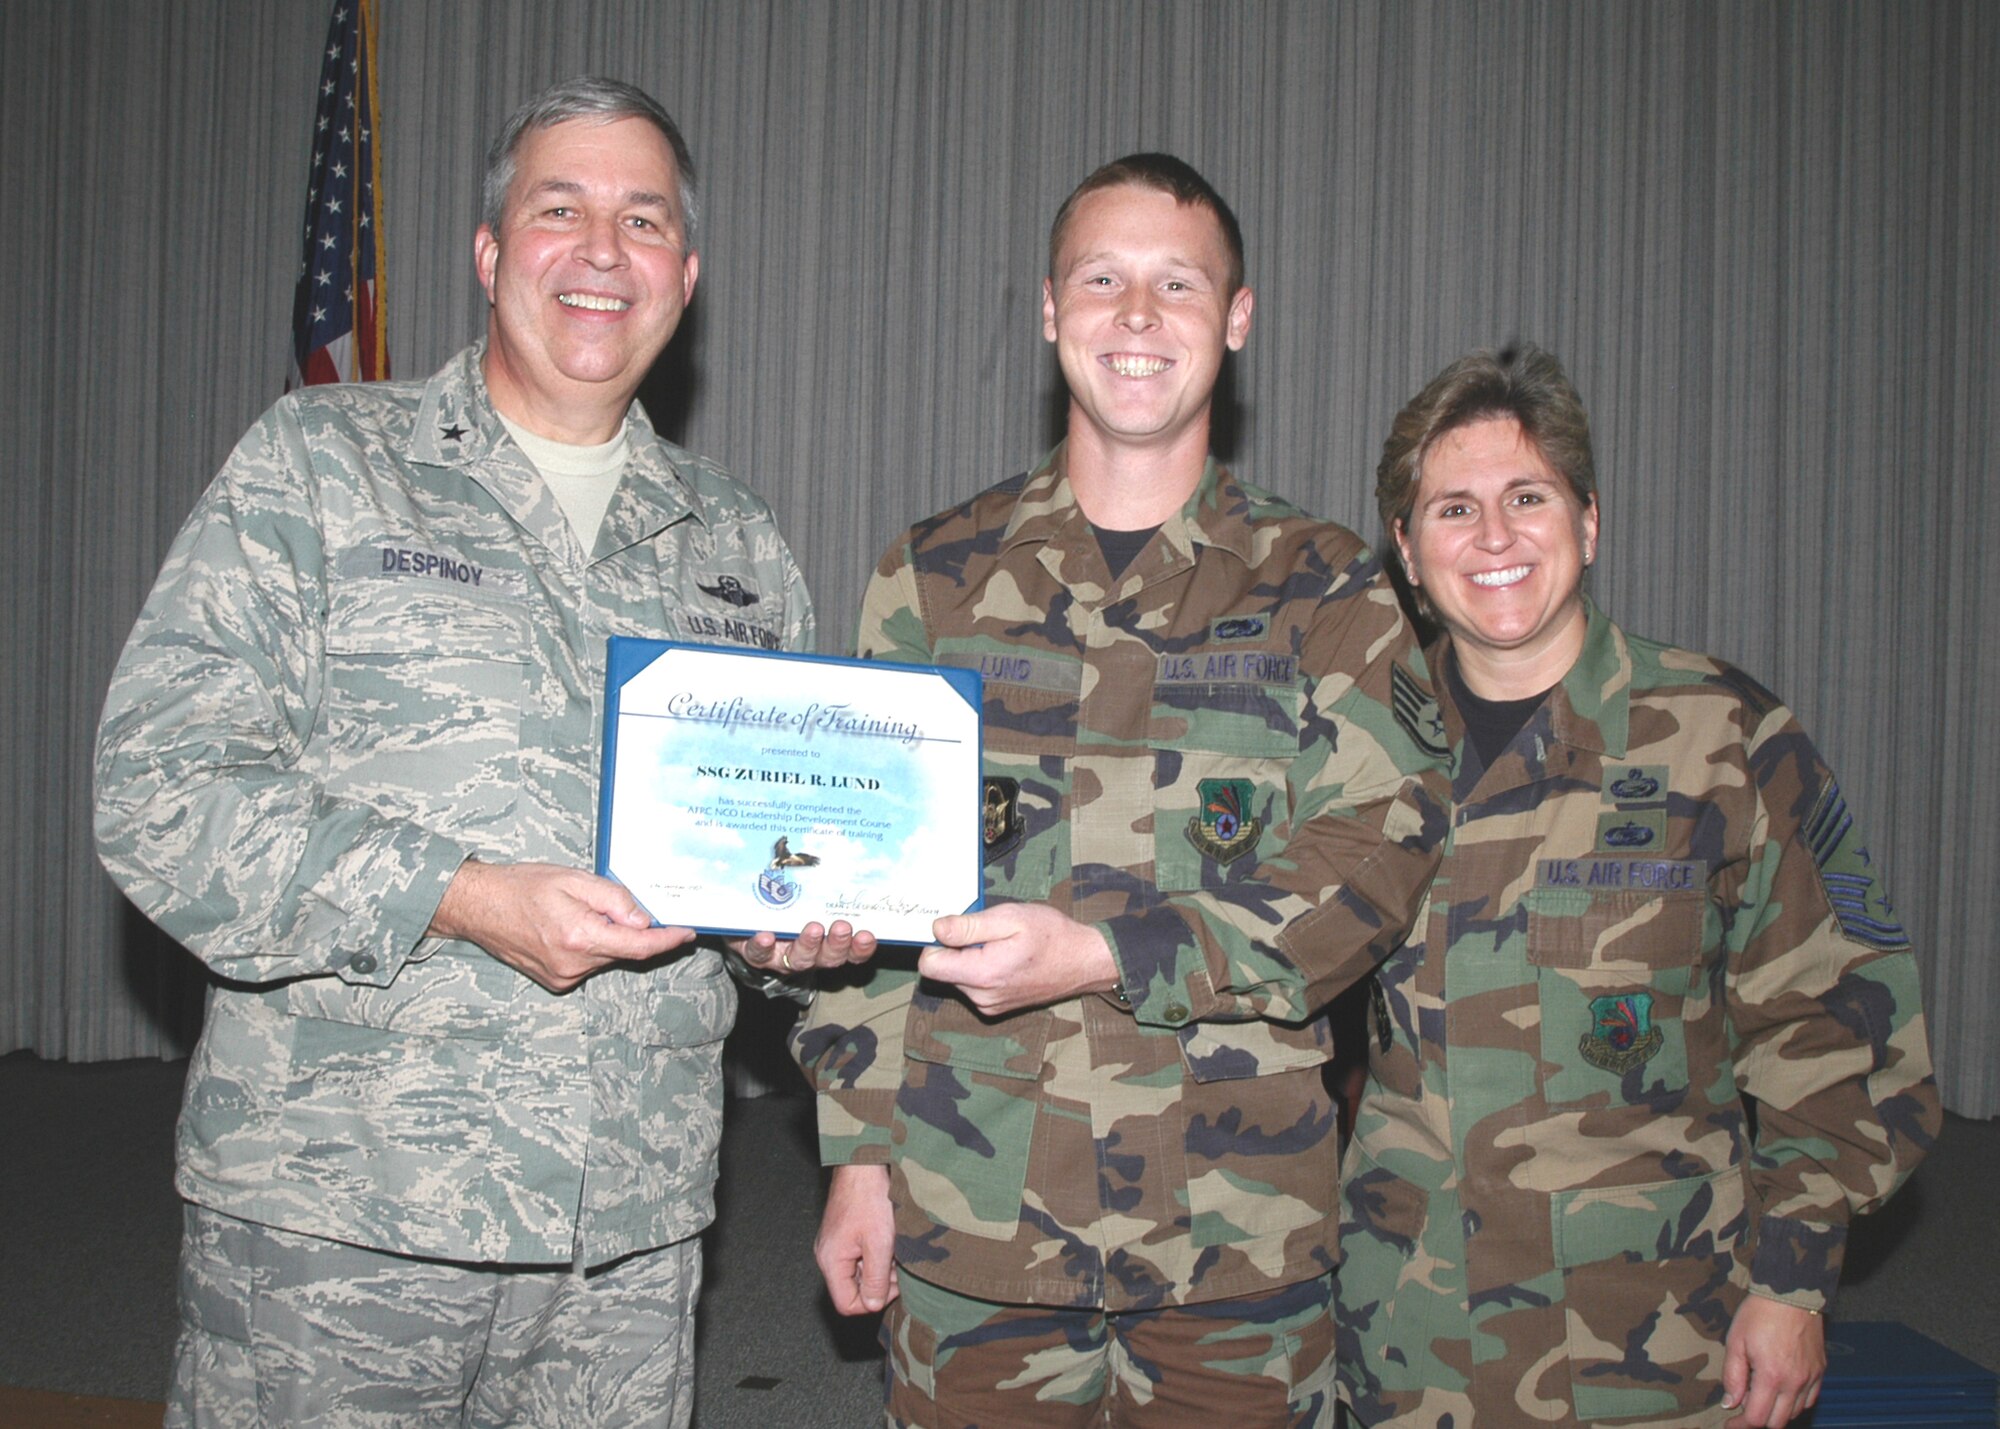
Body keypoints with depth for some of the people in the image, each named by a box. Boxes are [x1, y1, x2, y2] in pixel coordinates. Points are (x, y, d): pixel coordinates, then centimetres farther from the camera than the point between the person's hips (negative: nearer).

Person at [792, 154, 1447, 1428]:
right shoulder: (935, 578, 7)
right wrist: (858, 1148, 4)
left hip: (1239, 1227, 0)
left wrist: (1100, 953, -18)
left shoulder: (1328, 594, 4)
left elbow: (1377, 857, -7)